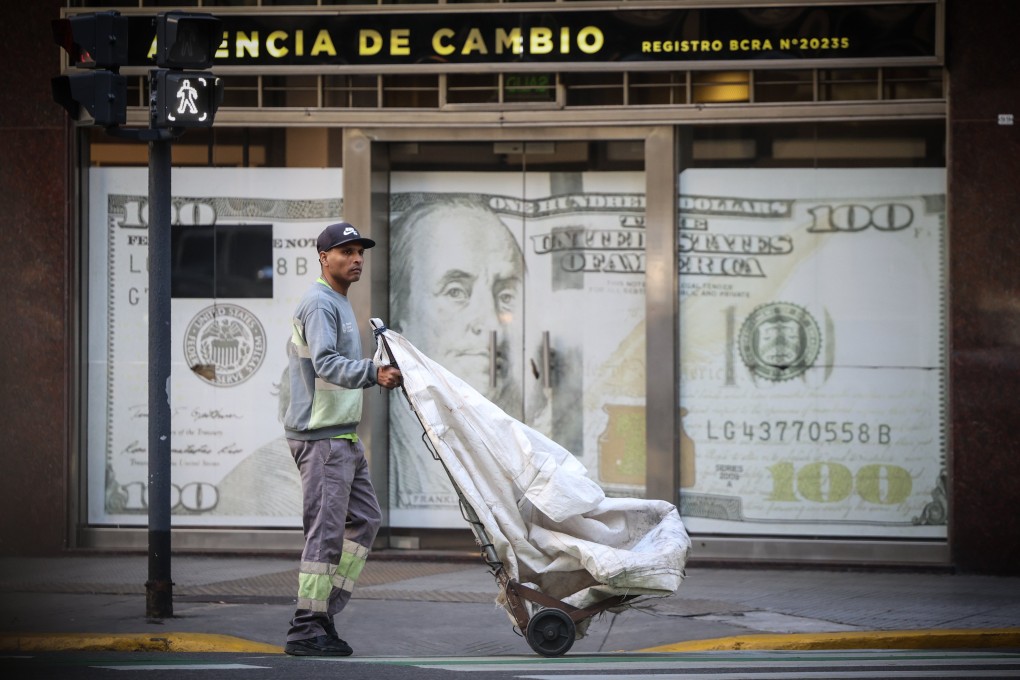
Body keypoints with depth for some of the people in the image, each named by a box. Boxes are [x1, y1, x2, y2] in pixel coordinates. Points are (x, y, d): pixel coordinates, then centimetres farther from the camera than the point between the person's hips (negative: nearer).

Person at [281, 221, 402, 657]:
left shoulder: (340, 305, 20)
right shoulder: (319, 305, -12)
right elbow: (326, 363, -26)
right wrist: (372, 374, -37)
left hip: (343, 434, 10)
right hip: (321, 436, -10)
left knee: (364, 519, 10)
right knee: (326, 529, -11)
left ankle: (325, 612, 12)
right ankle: (306, 630, -9)